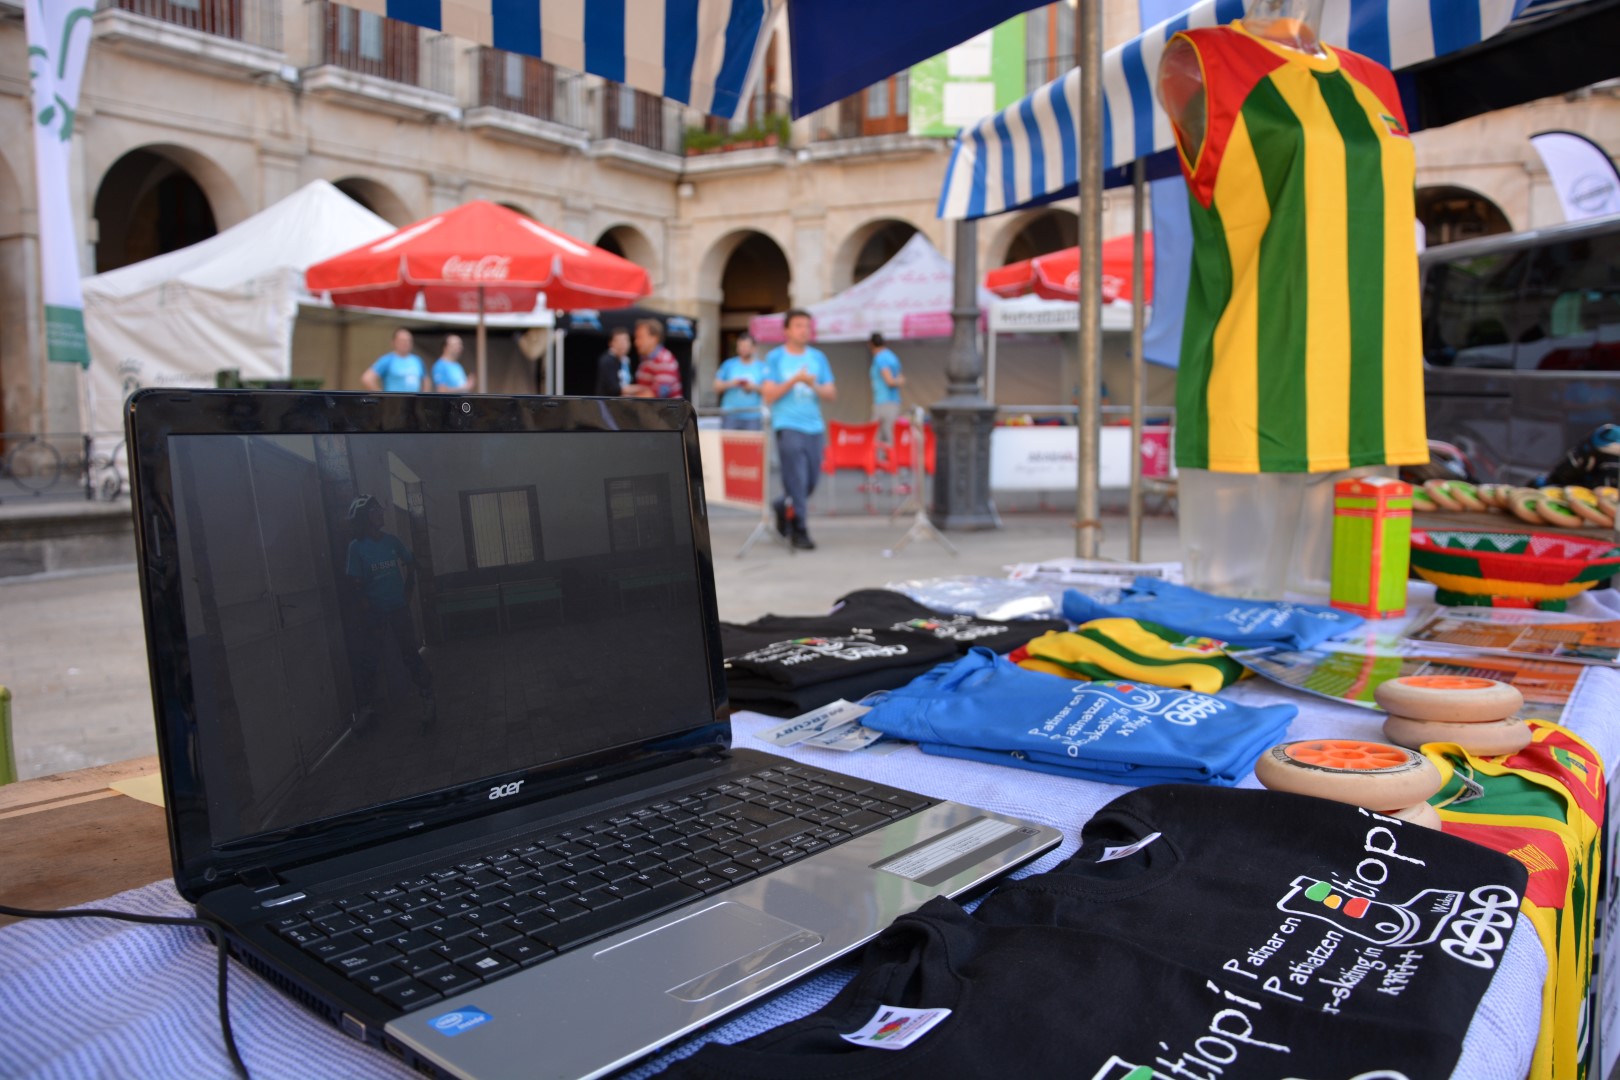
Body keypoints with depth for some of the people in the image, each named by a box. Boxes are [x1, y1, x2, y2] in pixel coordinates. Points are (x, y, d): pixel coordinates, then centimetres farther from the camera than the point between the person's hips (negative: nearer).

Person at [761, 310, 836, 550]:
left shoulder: (818, 357, 12)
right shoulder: (775, 357, 1)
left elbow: (832, 393, 8)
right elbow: (769, 395, -5)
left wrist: (814, 385, -11)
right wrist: (794, 380, -14)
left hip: (815, 427, 4)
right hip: (788, 427, -4)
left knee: (812, 480, 8)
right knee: (797, 481, -7)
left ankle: (784, 506, 34)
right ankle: (799, 530, 2)